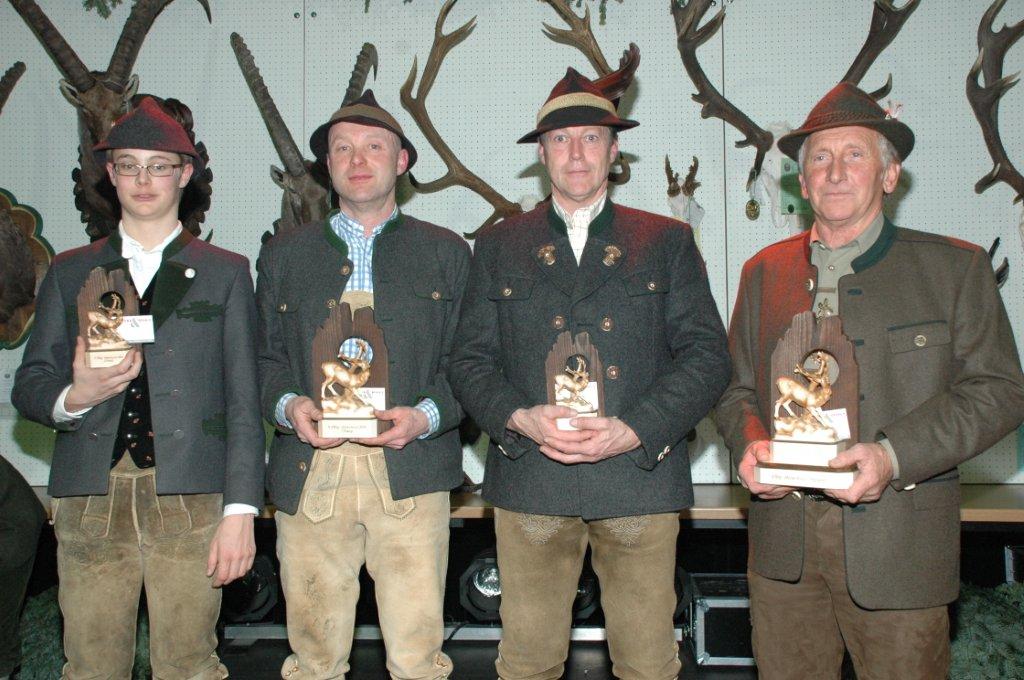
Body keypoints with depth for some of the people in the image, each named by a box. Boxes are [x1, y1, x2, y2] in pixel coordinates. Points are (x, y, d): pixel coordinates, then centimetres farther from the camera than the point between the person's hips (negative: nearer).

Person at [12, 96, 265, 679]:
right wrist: (73, 398, -11)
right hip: (90, 499, 2)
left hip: (189, 499, -1)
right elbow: (28, 385, 13)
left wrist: (240, 512, -4)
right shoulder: (70, 272, 16)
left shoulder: (226, 273, 10)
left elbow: (244, 401, 4)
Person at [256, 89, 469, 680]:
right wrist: (287, 405, -6)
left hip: (409, 474, -1)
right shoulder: (284, 254, 18)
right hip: (309, 474, 2)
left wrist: (426, 416, -11)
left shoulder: (446, 253, 13)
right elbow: (265, 356, 14)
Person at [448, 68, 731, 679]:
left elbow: (707, 354, 2)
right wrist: (519, 418, -11)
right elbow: (470, 359, 9)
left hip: (640, 479, 0)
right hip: (529, 483, 1)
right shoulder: (500, 246, 14)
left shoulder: (668, 242, 10)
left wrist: (634, 432, -11)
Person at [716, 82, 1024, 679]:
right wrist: (751, 443, -7)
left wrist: (893, 455, -16)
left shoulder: (955, 267, 3)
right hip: (784, 544, 3)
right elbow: (739, 389, 15)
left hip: (899, 543, -2)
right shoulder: (765, 272, 12)